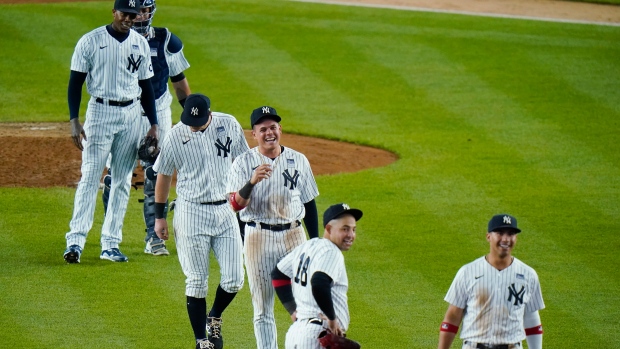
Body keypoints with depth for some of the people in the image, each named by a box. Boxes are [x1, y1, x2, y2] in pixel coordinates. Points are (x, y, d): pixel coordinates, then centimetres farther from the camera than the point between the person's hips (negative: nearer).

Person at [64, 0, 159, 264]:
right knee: (90, 176, -12)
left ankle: (110, 244, 9)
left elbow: (146, 86, 14)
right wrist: (74, 121, -14)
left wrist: (153, 124, 8)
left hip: (132, 115, 4)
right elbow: (76, 82, -5)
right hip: (100, 113, -4)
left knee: (122, 181, 5)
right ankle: (76, 240, -16)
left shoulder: (141, 44, 8)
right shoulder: (90, 41, -5)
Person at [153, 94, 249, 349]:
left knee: (234, 280, -2)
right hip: (192, 213, -2)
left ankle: (214, 318, 27)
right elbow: (163, 175, 4)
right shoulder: (175, 136, -7)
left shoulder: (229, 125, -2)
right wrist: (159, 216, 7)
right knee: (197, 282, 0)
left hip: (226, 210, 2)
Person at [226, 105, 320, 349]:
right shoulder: (244, 164, -3)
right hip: (258, 238, -2)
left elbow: (309, 203, 11)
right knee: (263, 308, 4)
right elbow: (235, 204, -15)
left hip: (293, 236, 2)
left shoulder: (298, 161, 5)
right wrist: (252, 182, -33)